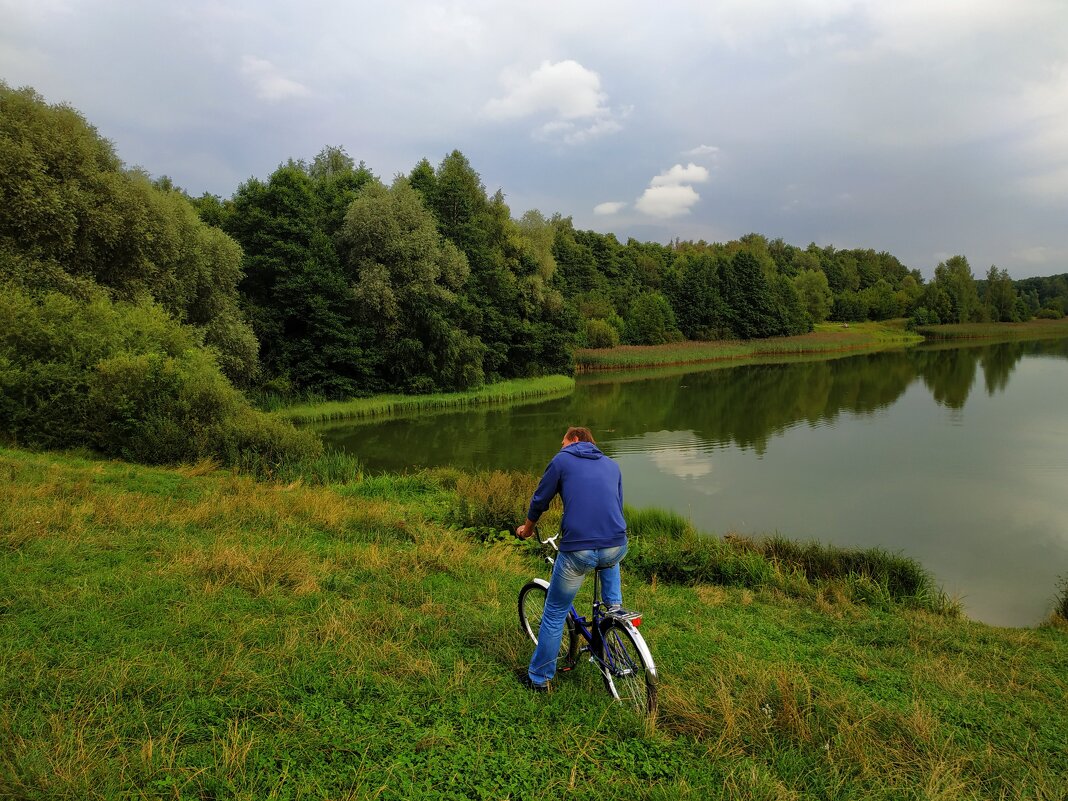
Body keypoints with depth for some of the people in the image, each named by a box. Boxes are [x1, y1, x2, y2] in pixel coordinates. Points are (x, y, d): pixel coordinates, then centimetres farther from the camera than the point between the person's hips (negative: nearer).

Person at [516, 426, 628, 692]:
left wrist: (526, 529, 33)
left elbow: (540, 500, 14)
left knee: (554, 614, 15)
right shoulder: (612, 465, 21)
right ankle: (614, 608, 27)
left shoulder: (562, 460, 9)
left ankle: (539, 678, 24)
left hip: (578, 551, -3)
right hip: (616, 548, 4)